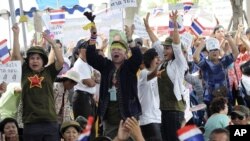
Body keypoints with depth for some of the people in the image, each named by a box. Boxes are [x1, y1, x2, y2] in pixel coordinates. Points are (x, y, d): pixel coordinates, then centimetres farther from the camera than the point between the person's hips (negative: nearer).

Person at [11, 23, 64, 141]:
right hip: (30, 123, 1)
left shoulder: (49, 72, 7)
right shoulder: (25, 72, 9)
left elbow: (61, 61, -7)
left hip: (50, 122, -1)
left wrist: (51, 42, -9)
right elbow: (16, 55, 2)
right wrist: (16, 34, -2)